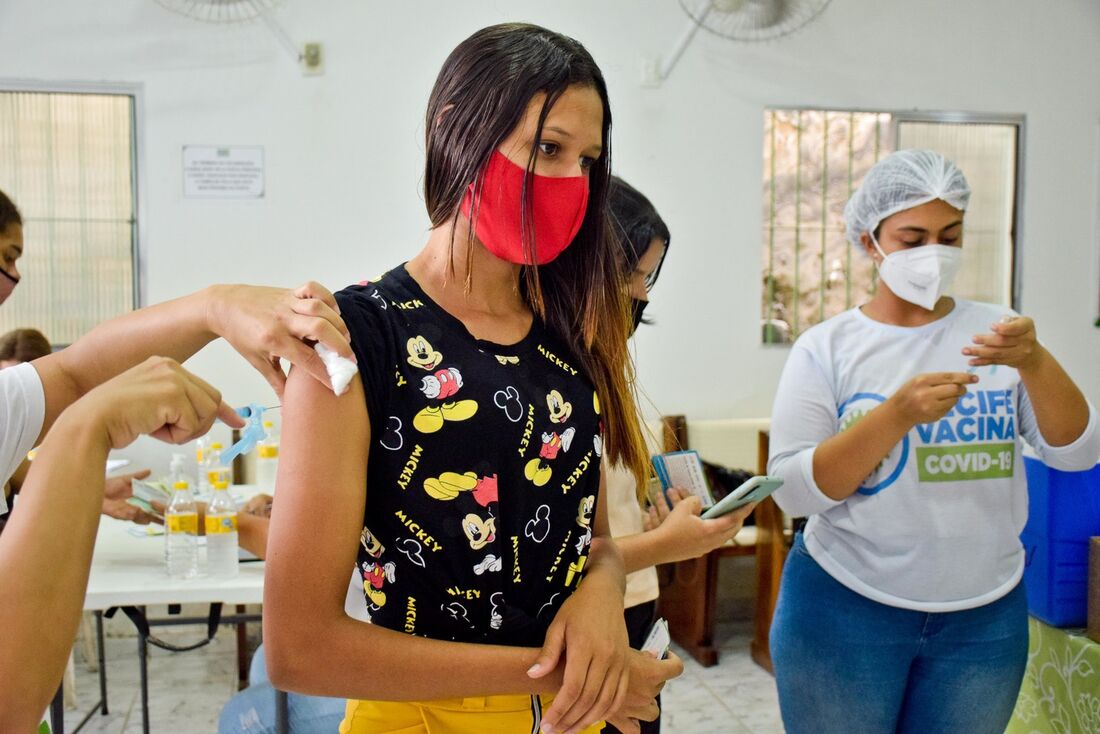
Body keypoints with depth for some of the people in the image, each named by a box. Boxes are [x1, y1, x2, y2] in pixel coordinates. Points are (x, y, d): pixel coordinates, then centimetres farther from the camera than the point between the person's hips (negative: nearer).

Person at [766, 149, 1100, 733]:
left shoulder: (996, 331, 2)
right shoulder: (825, 349, -6)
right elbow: (793, 492, -12)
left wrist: (1033, 361, -23)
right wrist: (896, 415, -25)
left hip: (986, 618, 3)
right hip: (843, 612, -2)